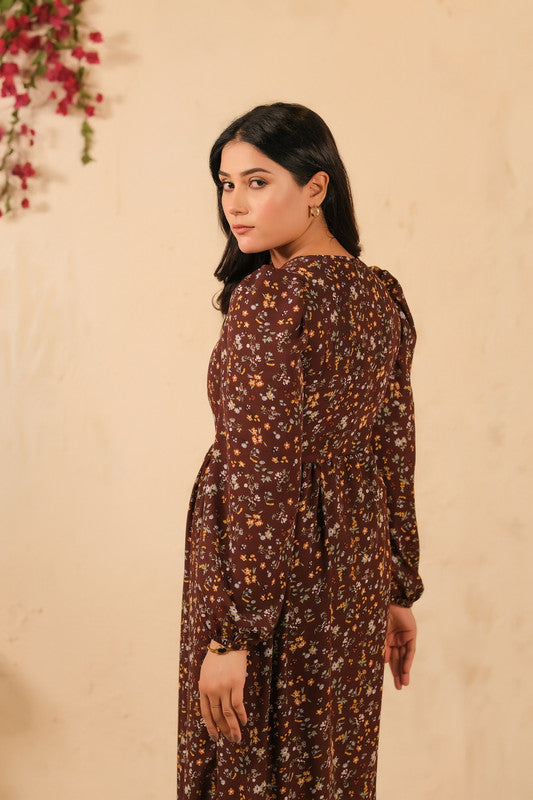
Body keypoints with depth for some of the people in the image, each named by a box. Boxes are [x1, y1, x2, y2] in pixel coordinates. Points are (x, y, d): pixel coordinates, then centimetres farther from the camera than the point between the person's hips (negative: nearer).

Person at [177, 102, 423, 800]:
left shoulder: (268, 297, -18)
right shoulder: (384, 297, 6)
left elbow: (257, 477, -21)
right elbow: (395, 459, 11)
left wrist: (228, 635, -19)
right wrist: (400, 591, 18)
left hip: (267, 578, -7)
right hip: (355, 574, 8)